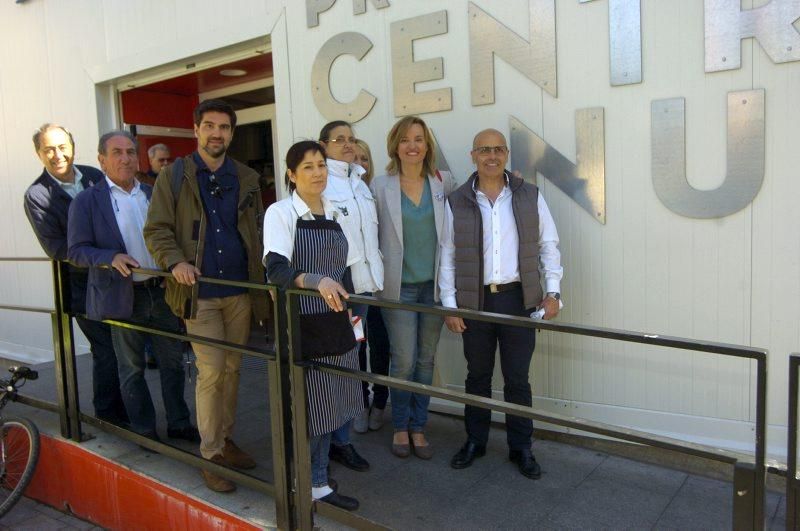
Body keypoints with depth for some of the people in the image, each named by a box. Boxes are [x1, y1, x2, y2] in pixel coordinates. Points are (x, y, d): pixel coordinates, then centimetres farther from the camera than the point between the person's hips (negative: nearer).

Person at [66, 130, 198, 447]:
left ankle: (179, 423, 27)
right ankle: (144, 430, 25)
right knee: (132, 369, 10)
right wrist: (111, 258, -23)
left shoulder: (154, 194, 9)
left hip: (162, 291, 4)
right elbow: (76, 251, -6)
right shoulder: (86, 201, -3)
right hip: (123, 297, -3)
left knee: (173, 361, 12)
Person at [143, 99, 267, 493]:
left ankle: (226, 441, 28)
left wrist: (264, 276, -1)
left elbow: (259, 230, 11)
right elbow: (156, 230, -2)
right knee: (211, 371, -3)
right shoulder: (173, 176, 1)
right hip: (199, 292, -3)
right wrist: (175, 261, -20)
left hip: (240, 291, 4)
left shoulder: (246, 179, 9)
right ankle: (210, 456, 11)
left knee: (232, 369, 12)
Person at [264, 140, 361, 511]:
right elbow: (276, 270, -23)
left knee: (327, 405, 14)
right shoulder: (280, 213, -9)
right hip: (300, 324, -6)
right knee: (303, 407, 2)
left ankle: (319, 484, 31)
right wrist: (317, 281, -39)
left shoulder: (334, 213, 10)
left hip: (335, 323, 6)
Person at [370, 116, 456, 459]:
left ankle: (418, 427, 27)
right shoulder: (380, 186, -4)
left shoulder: (443, 183, 3)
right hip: (399, 286, -2)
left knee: (426, 359, 11)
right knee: (403, 361, 0)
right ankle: (400, 427, 23)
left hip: (434, 284, 3)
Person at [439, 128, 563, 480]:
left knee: (517, 377, 8)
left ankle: (520, 447, 24)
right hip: (475, 301, 1)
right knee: (477, 375, 13)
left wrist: (552, 292, -3)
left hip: (517, 298, 0)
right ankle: (475, 441, 30)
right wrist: (449, 305, -1)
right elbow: (448, 256, 3)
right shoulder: (457, 202, 1)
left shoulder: (529, 197, 2)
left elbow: (548, 246, 6)